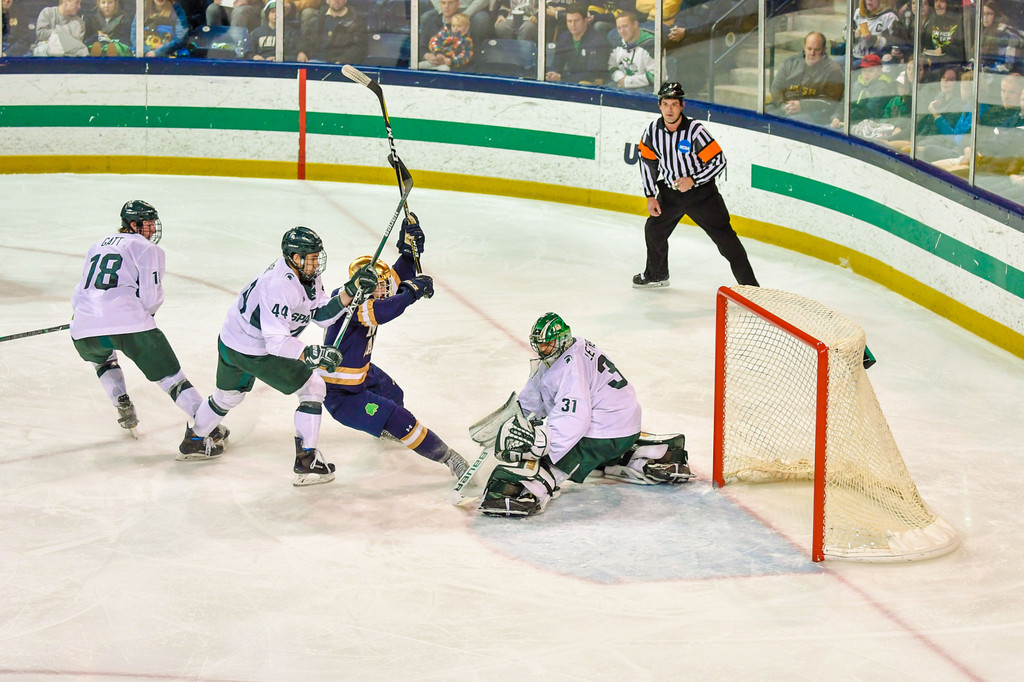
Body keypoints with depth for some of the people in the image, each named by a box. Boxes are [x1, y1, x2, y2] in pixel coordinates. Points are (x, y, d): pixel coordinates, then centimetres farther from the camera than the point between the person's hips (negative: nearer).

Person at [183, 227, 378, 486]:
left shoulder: (307, 275, -4)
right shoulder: (279, 286, -33)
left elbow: (321, 315, -3)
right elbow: (276, 341, -36)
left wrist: (350, 291, -14)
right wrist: (311, 354, -45)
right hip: (255, 352, -10)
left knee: (228, 395, 31)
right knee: (313, 387, -5)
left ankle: (194, 442, 53)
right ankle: (306, 461, -2)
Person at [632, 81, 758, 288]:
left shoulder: (695, 130, -24)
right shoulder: (652, 131, -9)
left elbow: (719, 161, -20)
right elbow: (648, 162, 6)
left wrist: (692, 180, -25)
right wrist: (651, 196, 5)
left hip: (701, 192, -5)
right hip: (669, 192, 5)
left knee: (725, 238, -8)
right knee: (654, 230, 15)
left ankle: (750, 285, -4)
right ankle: (656, 275, 41)